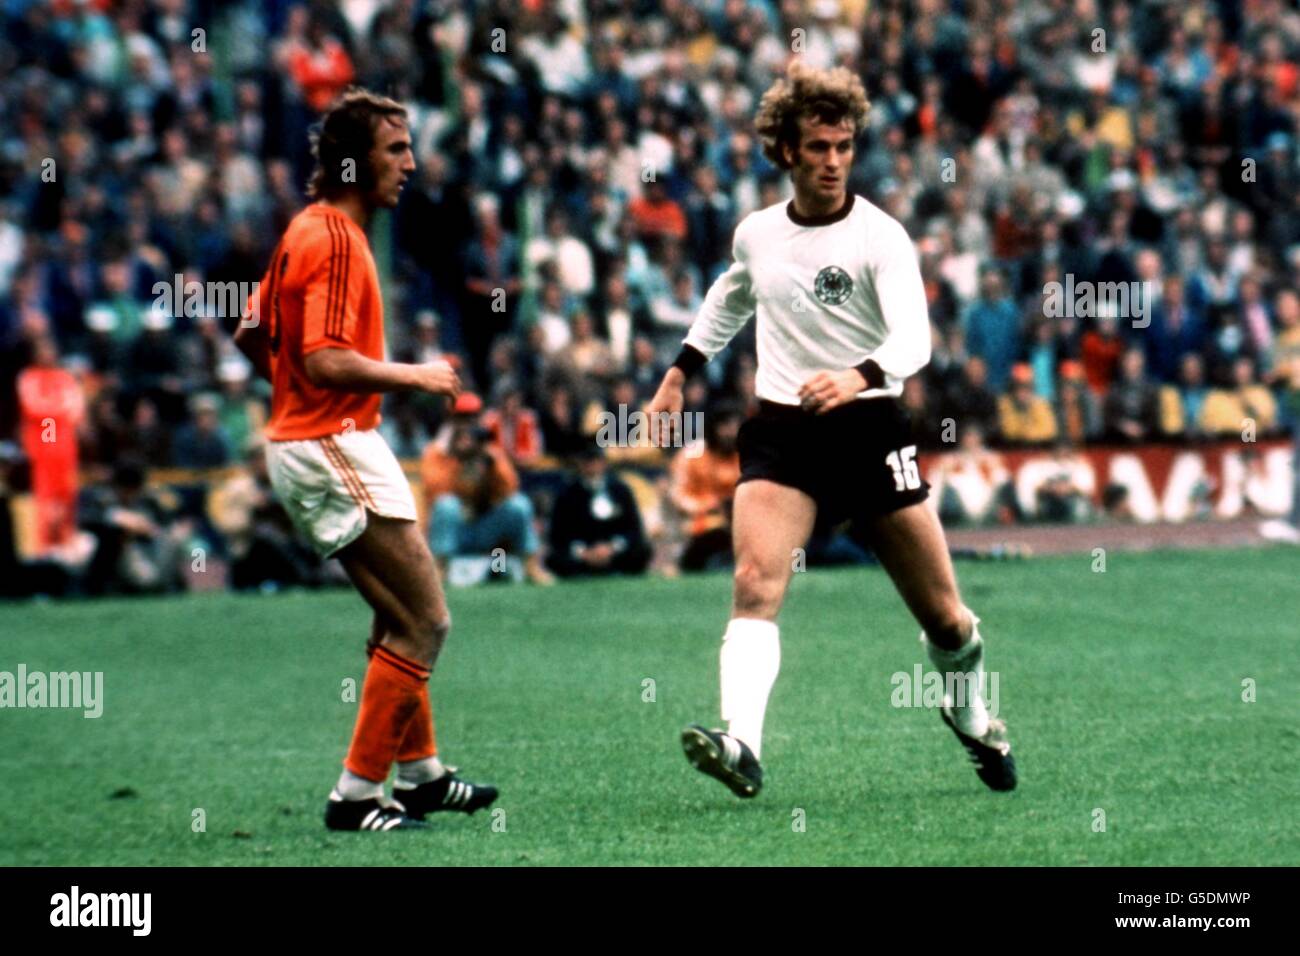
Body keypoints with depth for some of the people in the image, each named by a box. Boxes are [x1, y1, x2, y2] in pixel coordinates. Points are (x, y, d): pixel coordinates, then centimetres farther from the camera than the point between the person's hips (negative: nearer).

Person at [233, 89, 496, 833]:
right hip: (334, 447, -11)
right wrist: (415, 376, -16)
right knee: (425, 623, -7)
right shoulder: (335, 240, -17)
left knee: (403, 618, 20)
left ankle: (419, 772, 28)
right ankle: (357, 794, -6)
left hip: (303, 443, 11)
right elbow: (326, 360, -25)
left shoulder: (308, 230, 14)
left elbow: (252, 334, 20)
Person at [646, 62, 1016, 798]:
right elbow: (729, 301, 31)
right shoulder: (756, 234, 7)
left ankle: (972, 717, 36)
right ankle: (742, 746, -36)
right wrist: (681, 373, 30)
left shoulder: (880, 236, -8)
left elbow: (914, 338, -22)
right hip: (780, 433, 3)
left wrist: (860, 377, -41)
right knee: (755, 583, -23)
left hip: (870, 428, -2)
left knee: (943, 616, 5)